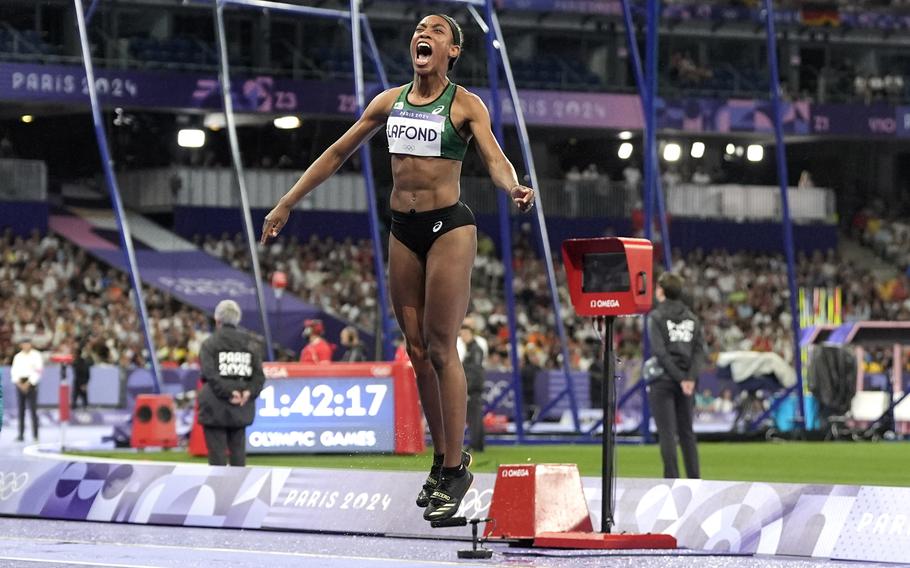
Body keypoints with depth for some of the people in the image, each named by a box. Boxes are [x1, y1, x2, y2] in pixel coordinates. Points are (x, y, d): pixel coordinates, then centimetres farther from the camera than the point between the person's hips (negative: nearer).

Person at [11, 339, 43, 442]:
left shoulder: (36, 355, 1)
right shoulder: (18, 357, 13)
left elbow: (38, 370, -6)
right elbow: (14, 371, 8)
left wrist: (28, 384, -11)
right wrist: (18, 383, -7)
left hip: (31, 383, -4)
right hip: (20, 384, 4)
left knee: (32, 409, -8)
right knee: (21, 410, 3)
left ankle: (35, 435, -7)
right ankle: (21, 435, 6)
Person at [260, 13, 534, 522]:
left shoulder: (465, 104, -3)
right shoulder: (390, 101, 10)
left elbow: (495, 158, -16)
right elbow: (338, 153, 17)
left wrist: (515, 188, -40)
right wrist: (287, 204, 17)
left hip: (450, 227, -5)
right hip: (403, 230, 5)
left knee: (441, 349, -8)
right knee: (417, 351, 5)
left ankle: (455, 468, -2)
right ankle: (443, 460, 15)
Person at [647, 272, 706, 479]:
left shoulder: (656, 317, -5)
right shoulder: (691, 317, 10)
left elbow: (660, 352, -14)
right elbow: (700, 349, 1)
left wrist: (681, 378, -13)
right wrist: (690, 377, -8)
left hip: (663, 380, -5)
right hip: (687, 381, 5)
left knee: (667, 433, -3)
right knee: (687, 432, 11)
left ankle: (672, 479, -6)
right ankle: (694, 479, 10)